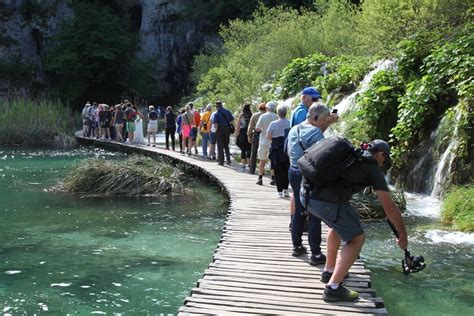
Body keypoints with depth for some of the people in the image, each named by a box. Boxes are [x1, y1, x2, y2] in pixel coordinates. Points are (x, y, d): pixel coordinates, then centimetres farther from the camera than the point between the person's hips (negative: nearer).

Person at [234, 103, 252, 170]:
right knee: (249, 149, 10)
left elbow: (238, 125, -3)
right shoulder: (251, 115, 0)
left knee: (243, 149, 4)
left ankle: (243, 164, 3)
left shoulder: (241, 115, -3)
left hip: (242, 132, -2)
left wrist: (236, 133, 3)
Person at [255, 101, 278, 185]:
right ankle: (273, 179, 8)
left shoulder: (263, 116, -7)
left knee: (262, 160, 9)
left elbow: (257, 129, -10)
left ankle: (260, 178, 9)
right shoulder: (277, 117, -5)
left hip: (264, 141, -1)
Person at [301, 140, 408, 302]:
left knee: (338, 224, 33)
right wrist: (403, 235, 20)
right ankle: (333, 288, 3)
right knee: (357, 238, 10)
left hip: (307, 193, 8)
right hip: (327, 201, -7)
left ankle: (329, 270, 39)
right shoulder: (373, 168, 10)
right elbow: (389, 207, 9)